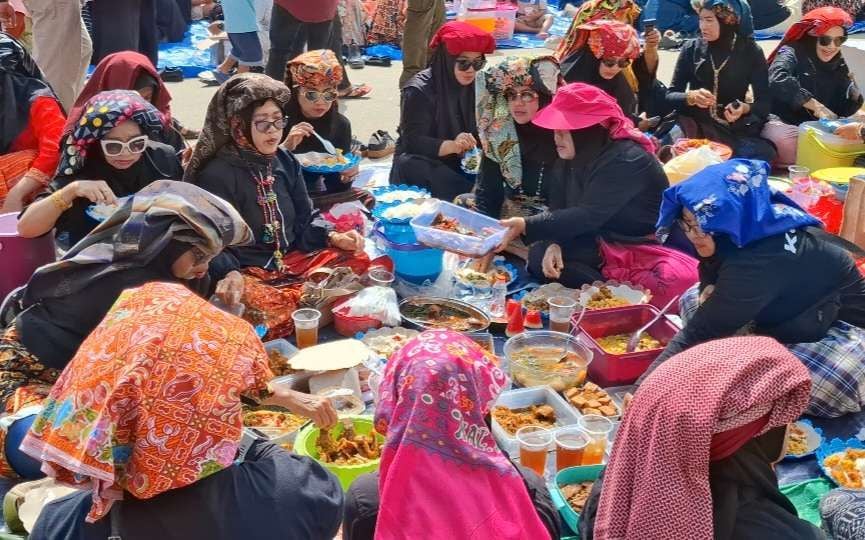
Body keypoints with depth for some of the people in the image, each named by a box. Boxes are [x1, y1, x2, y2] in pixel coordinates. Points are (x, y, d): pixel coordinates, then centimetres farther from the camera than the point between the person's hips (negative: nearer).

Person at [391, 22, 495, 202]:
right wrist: (452, 146, -40)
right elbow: (413, 141, -24)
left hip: (460, 163, 5)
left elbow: (480, 130, 1)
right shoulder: (419, 90, -18)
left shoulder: (476, 86, 2)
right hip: (421, 163, -5)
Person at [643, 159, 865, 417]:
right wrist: (710, 290, -15)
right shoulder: (754, 226, -12)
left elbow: (699, 332, -36)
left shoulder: (765, 260, -36)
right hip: (797, 316, 8)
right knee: (692, 301, 1)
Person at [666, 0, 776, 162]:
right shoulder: (692, 48, 1)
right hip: (696, 125, 0)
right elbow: (671, 95, 0)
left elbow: (765, 103, -3)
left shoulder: (751, 52, 0)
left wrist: (745, 108, -26)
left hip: (735, 129, 0)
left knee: (763, 154, -29)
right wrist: (691, 97, -22)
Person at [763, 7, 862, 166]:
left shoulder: (838, 65, 12)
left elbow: (843, 110, 11)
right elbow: (778, 80, -28)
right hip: (783, 123, -6)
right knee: (780, 136, -40)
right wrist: (815, 106, -27)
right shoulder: (792, 53, -6)